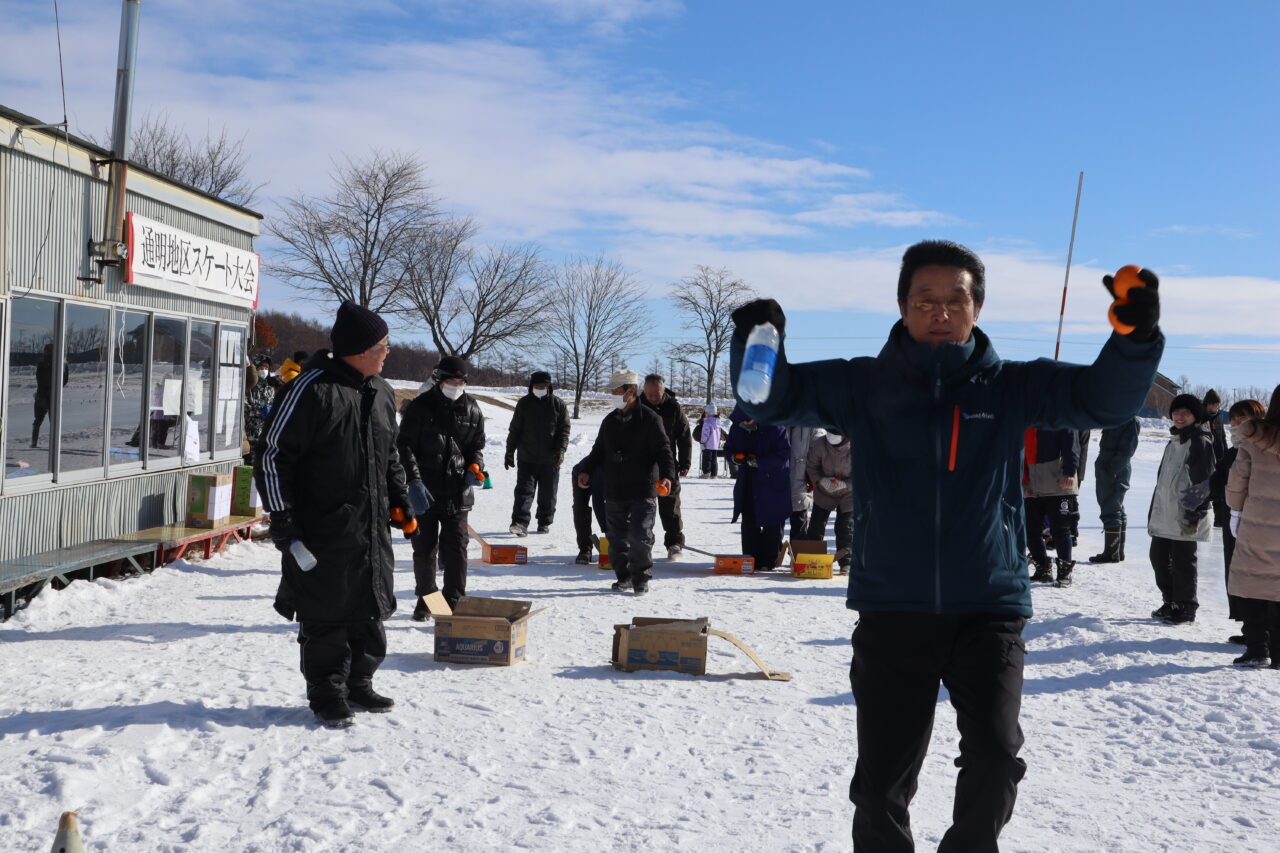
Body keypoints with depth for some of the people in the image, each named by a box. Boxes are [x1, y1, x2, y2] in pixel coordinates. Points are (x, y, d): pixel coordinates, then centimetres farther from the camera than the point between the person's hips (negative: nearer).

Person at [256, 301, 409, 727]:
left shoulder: (382, 392, 10)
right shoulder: (312, 389, -14)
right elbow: (273, 453, -11)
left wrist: (398, 499, 14)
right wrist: (281, 516, -13)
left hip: (372, 528, 7)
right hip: (322, 529, -7)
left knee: (370, 608, 13)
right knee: (326, 614, 2)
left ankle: (358, 683, 29)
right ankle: (327, 693, 16)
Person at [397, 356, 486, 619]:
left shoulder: (471, 409, 8)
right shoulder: (420, 406, -2)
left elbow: (477, 445, 18)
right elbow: (405, 445, -4)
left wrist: (475, 467, -3)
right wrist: (414, 481, -14)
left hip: (459, 491, 2)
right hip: (424, 491, -1)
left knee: (456, 548, -1)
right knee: (424, 548, 8)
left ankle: (454, 601, 7)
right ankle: (425, 598, 21)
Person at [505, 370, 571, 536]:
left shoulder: (559, 404, 2)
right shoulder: (524, 403, 6)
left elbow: (564, 429, 1)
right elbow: (514, 429, 10)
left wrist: (561, 450, -13)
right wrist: (509, 452, 8)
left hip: (550, 459, 0)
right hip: (527, 457, 0)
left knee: (548, 494, 8)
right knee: (524, 490, -8)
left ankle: (545, 523, 21)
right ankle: (520, 523, -13)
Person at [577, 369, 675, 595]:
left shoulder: (649, 418, -4)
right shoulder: (610, 421, 13)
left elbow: (663, 451, -8)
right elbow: (599, 451, 21)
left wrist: (666, 475, -23)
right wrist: (586, 471, 7)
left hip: (643, 491, -6)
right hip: (614, 490, 6)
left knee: (640, 536, -6)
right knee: (617, 537, 9)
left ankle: (641, 578, 6)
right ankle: (623, 576, 21)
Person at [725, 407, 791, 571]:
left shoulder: (775, 428, -17)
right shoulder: (736, 428, 1)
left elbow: (783, 455, -18)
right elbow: (728, 448, 13)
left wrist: (759, 462, -27)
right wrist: (735, 456, -11)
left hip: (772, 484, -5)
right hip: (747, 483, 5)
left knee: (772, 524, 3)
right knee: (749, 522, 7)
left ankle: (769, 561, 11)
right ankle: (751, 559, 15)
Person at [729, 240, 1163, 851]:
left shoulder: (1011, 387, 4)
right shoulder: (863, 386, 2)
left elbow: (1105, 399, -4)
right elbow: (771, 396, -4)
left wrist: (1135, 339, -25)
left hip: (990, 609, 0)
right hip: (891, 611, 0)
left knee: (996, 756, -13)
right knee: (881, 782, 6)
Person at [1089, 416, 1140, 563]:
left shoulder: (1131, 421, -11)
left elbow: (1127, 450, -16)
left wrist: (1113, 468, -21)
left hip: (1115, 473, -9)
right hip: (1106, 468, 9)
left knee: (1111, 510, -8)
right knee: (1117, 510, 13)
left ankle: (1111, 553, -5)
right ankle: (1118, 552, 19)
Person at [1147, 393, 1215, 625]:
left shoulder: (1200, 442, -9)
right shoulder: (1173, 443, 19)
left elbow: (1205, 481, -15)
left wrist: (1195, 513, -20)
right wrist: (1153, 512, 21)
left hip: (1186, 519, -9)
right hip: (1164, 516, 9)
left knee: (1182, 562, -2)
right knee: (1158, 557, 13)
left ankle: (1185, 608, 10)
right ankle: (1171, 603, 26)